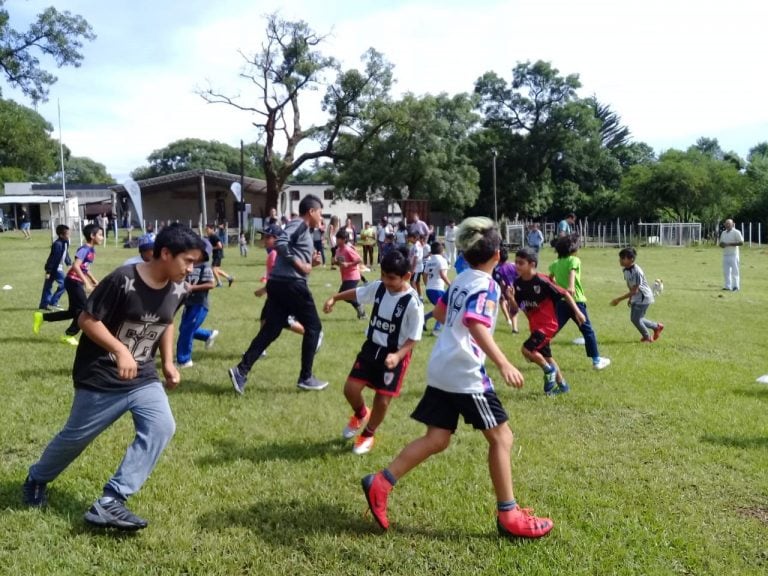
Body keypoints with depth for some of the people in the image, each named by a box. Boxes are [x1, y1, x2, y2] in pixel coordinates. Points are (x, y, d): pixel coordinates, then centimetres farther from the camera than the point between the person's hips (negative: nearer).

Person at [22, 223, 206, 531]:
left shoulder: (177, 291, -4)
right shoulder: (123, 280, -24)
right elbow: (87, 319, -19)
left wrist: (168, 363, 7)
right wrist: (120, 350, -29)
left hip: (143, 377, 5)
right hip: (100, 378, -5)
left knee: (162, 427, -16)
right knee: (76, 437, 12)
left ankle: (110, 502, -10)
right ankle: (36, 479, 45)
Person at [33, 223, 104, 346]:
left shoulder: (92, 250, 11)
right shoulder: (85, 249, -17)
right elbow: (76, 265, -30)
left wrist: (94, 281, 19)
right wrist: (86, 282, -32)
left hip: (77, 283, 9)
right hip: (73, 282, -9)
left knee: (73, 312, 15)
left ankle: (42, 317, 24)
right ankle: (69, 335, 9)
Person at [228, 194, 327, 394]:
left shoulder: (303, 230, 23)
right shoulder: (299, 224, -6)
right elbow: (280, 243, -22)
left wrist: (311, 263, 12)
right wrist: (301, 264, -18)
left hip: (279, 284, 9)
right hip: (291, 284, -9)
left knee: (270, 330, 7)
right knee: (313, 327, 3)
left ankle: (241, 370, 1)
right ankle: (306, 378, 9)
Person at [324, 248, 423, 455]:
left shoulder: (413, 303, -23)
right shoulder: (378, 287, -7)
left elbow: (412, 339, -17)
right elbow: (357, 293, 15)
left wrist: (397, 356, -32)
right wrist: (334, 298, 7)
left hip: (395, 355, -4)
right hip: (372, 347, 5)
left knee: (382, 399, 2)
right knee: (350, 388, -1)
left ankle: (368, 434, 30)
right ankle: (361, 415, 34)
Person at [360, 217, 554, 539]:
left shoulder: (460, 280, 15)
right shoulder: (486, 285, -11)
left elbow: (440, 313, 28)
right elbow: (476, 324, -28)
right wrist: (503, 364, -37)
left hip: (442, 369, 9)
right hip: (465, 373, -9)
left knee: (437, 440, 9)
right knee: (501, 437, 2)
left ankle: (380, 483, 3)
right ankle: (508, 516, 8)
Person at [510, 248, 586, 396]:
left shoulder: (542, 281, -21)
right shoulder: (517, 283, -3)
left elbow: (564, 294, -12)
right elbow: (514, 309, 0)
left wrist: (577, 311, -12)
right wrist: (510, 297, -20)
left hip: (547, 324, -8)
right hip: (535, 326, 8)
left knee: (526, 349, -20)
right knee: (545, 356, 19)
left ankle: (549, 370, 6)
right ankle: (562, 385, 36)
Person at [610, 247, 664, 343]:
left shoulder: (636, 271, -30)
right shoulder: (626, 270, -3)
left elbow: (634, 291, -29)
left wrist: (619, 299, -30)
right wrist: (630, 299, 18)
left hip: (644, 298, -9)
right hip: (635, 298, 9)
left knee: (635, 319, -5)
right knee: (634, 318, 14)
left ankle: (647, 337, 19)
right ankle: (657, 326, 33)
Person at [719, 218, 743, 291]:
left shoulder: (736, 232, -6)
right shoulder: (723, 233, 17)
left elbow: (741, 242, -13)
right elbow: (721, 243, 23)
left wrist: (729, 244, -18)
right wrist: (722, 244, -3)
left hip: (733, 255, -7)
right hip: (725, 255, 7)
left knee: (734, 271, -6)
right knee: (726, 271, 6)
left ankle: (736, 287, -4)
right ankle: (728, 286, 10)